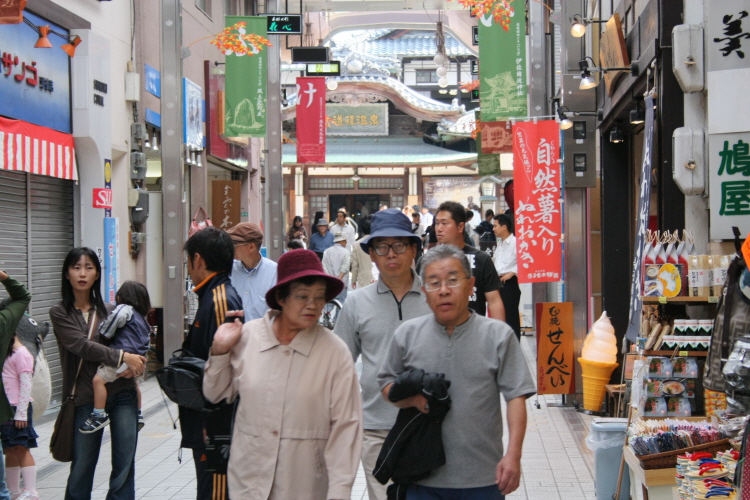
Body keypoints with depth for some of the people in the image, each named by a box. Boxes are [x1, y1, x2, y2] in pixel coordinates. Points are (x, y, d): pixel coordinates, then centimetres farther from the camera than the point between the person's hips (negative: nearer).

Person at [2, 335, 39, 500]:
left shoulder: (21, 354, -10)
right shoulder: (6, 355, 16)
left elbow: (26, 384, -15)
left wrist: (21, 413, -17)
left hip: (17, 409, -8)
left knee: (21, 449, -9)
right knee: (10, 451, 11)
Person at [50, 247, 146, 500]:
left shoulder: (111, 311, 9)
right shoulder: (60, 313, 2)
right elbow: (81, 345, -11)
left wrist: (132, 366, -12)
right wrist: (122, 357, -17)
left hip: (122, 394, 2)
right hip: (85, 400, -2)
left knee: (124, 466, 0)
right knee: (81, 468, 6)